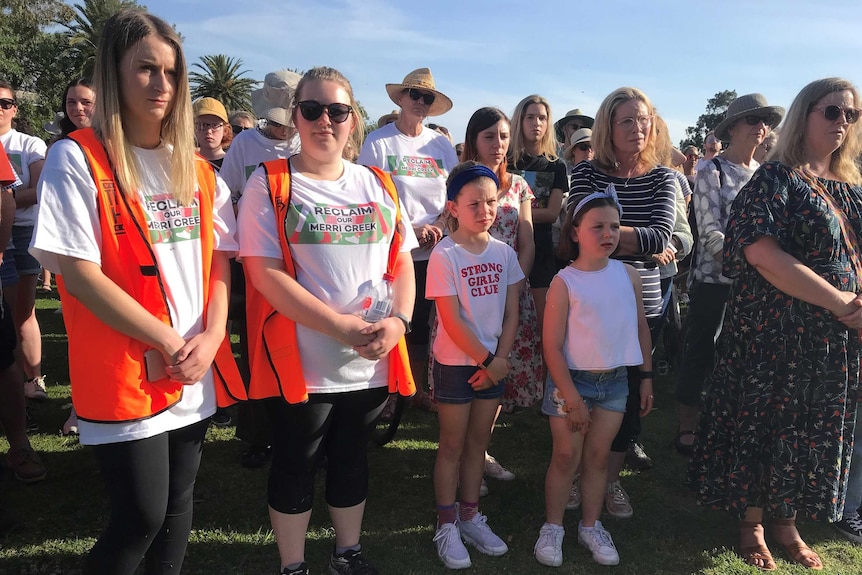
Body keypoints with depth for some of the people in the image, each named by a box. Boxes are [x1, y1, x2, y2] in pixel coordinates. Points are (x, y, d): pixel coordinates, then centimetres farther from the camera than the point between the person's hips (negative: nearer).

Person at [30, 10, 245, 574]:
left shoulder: (197, 169, 10)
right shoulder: (77, 158, -7)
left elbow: (220, 260, 8)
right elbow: (78, 273, -13)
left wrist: (211, 338, -8)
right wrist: (170, 342, -14)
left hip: (197, 374, 5)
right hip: (124, 377, -5)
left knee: (178, 504, 15)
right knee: (141, 516, 1)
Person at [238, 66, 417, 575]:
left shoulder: (378, 185, 7)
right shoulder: (269, 185, -5)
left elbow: (402, 263, 8)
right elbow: (265, 273, -14)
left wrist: (397, 322, -11)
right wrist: (343, 328, -21)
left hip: (373, 362, 4)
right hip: (301, 363, -4)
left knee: (353, 458, 20)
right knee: (296, 466, 12)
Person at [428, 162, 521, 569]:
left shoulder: (504, 253, 2)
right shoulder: (444, 255, -14)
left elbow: (511, 312, 3)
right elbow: (451, 320, -16)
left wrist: (501, 359, -7)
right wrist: (486, 360, -13)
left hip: (493, 364, 5)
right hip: (455, 363, -4)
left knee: (478, 443, 16)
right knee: (452, 446, 8)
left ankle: (470, 516, 31)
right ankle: (446, 525, 22)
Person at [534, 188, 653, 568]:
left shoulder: (628, 275, 0)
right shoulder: (564, 281, -13)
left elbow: (641, 328, 9)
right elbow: (552, 346, -13)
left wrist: (646, 377, 9)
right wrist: (572, 398, -14)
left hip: (616, 380, 3)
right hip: (572, 379, -3)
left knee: (598, 456, 13)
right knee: (566, 457, 7)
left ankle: (591, 526, 29)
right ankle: (552, 527, 24)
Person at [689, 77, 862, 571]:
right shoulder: (776, 179, -8)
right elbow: (762, 253, -22)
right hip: (774, 332, -6)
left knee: (817, 432, 14)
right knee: (761, 424, 5)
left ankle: (786, 522, 33)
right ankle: (752, 524, 25)